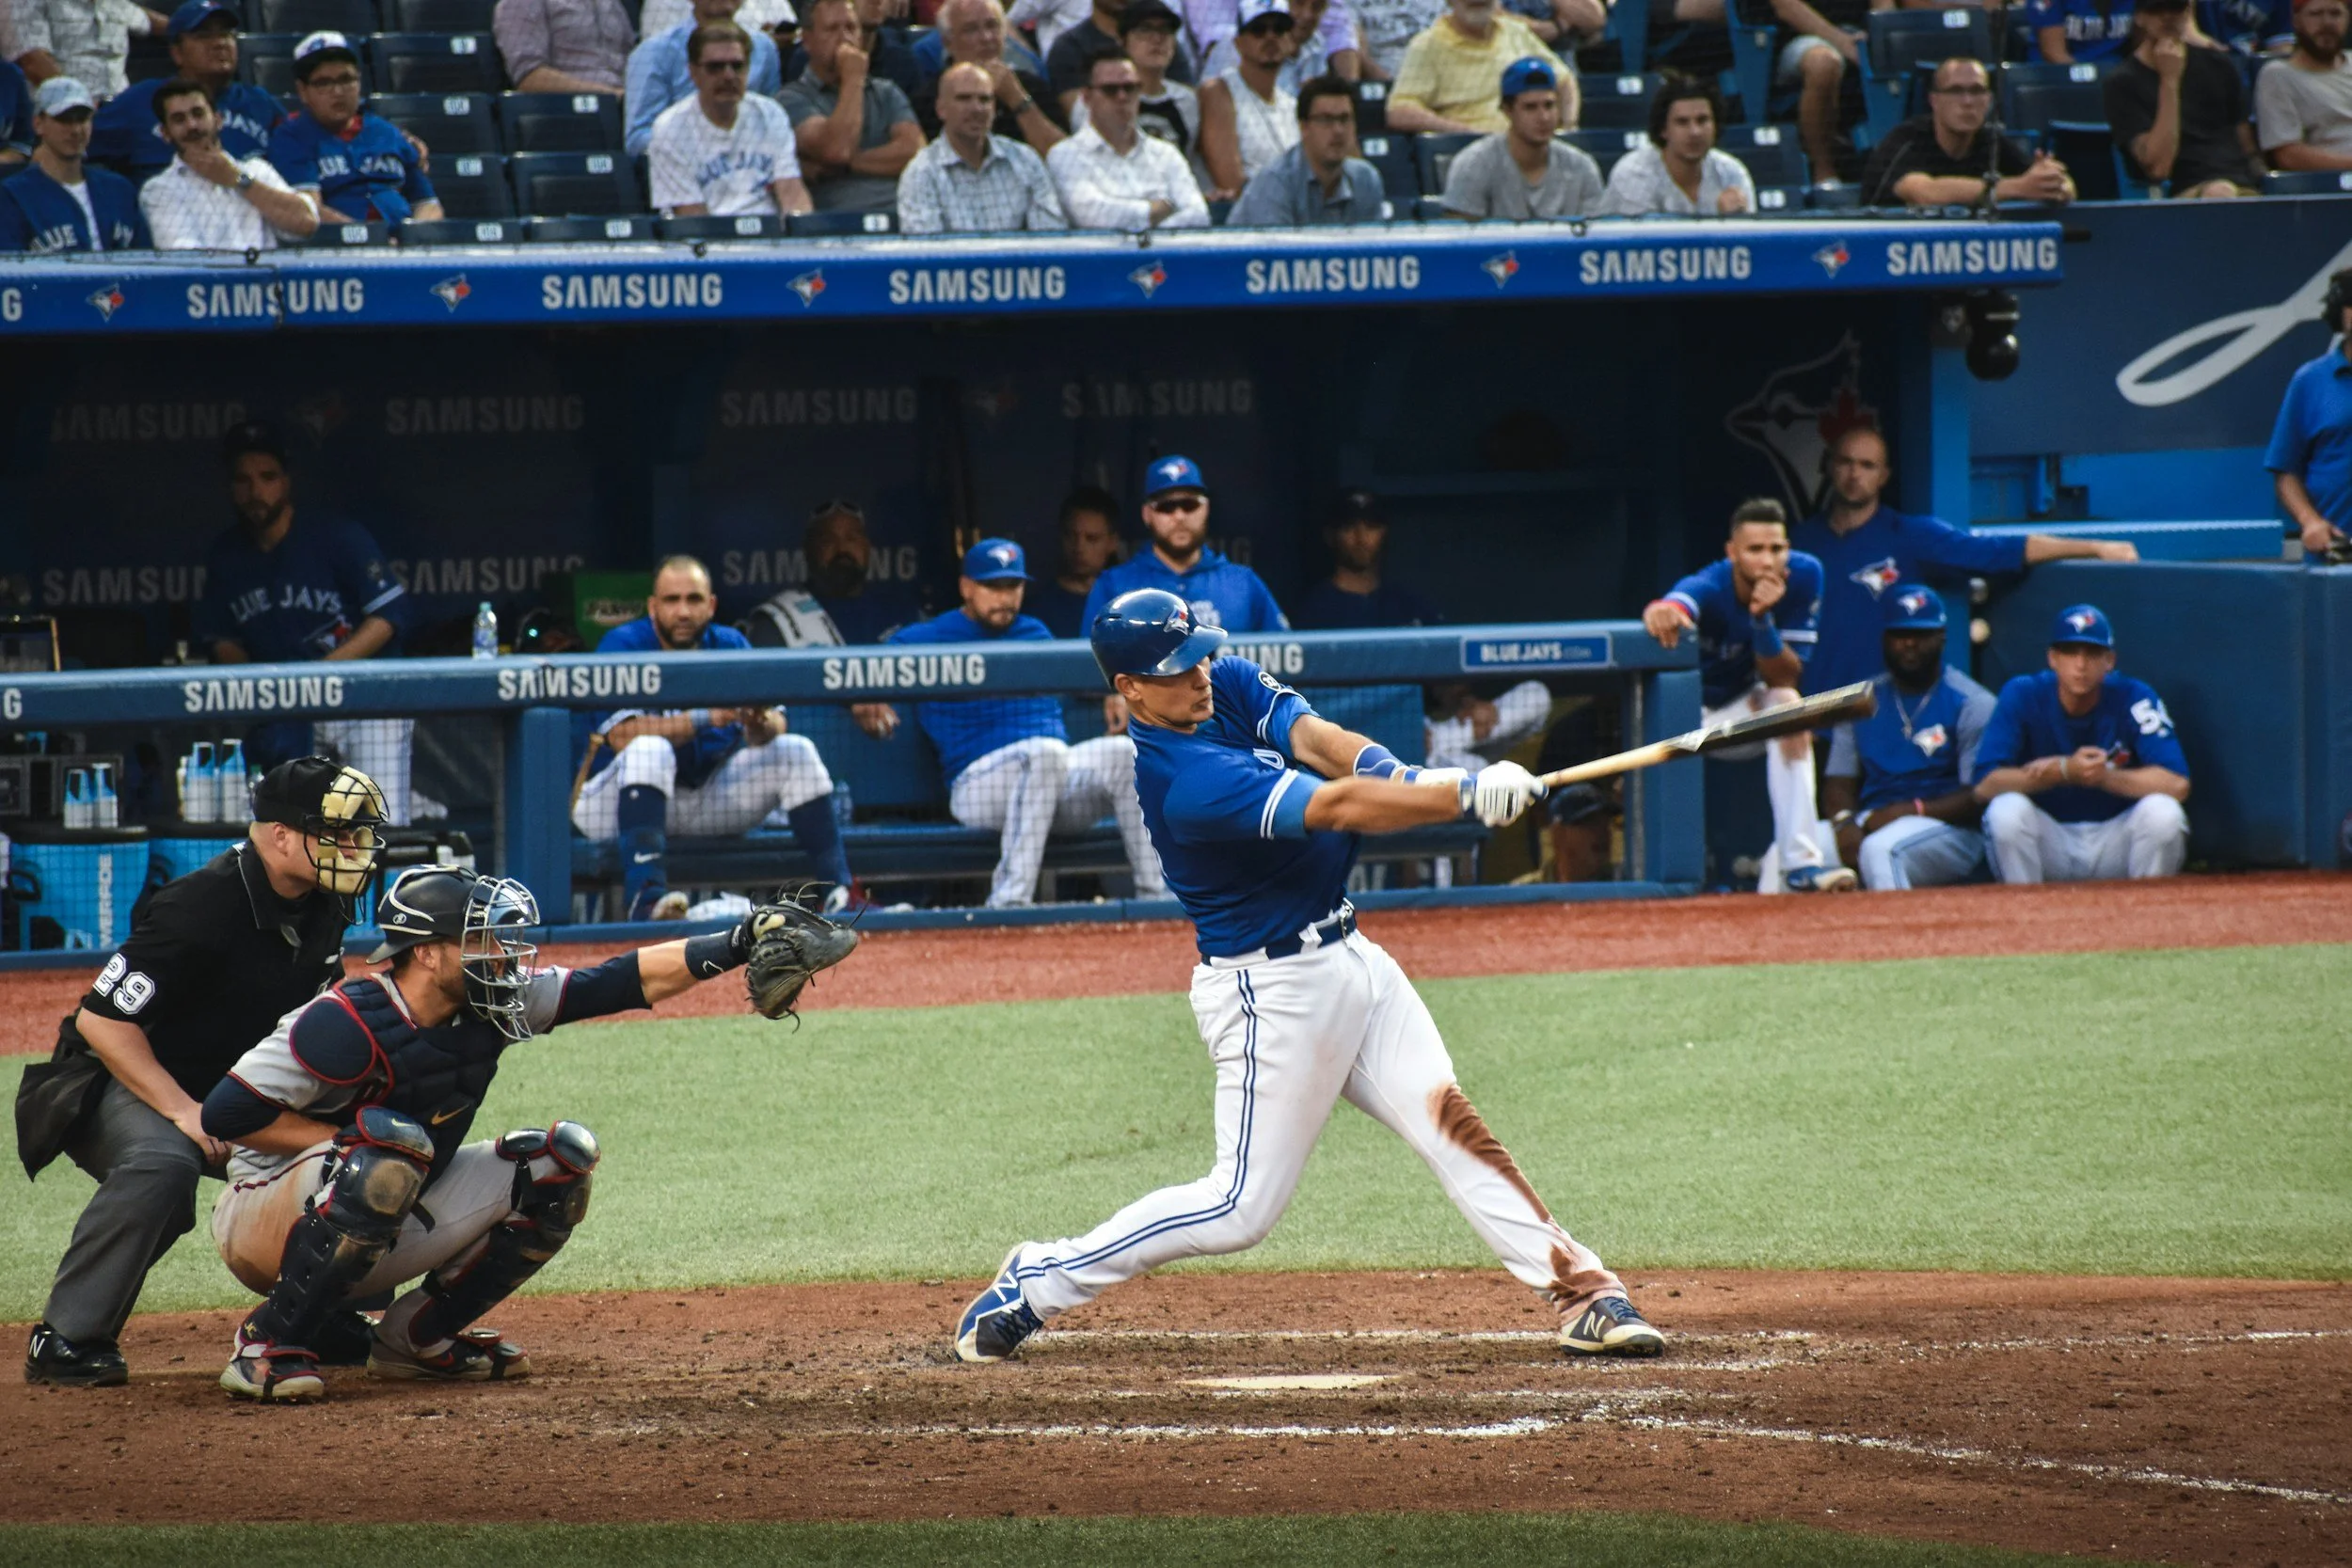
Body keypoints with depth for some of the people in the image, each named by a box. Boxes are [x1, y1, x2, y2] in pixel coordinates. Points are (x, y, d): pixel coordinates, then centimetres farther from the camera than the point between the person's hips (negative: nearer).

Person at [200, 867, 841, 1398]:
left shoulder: (487, 1010, -4)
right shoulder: (349, 1027, -25)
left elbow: (629, 980, -6)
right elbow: (225, 1112, -25)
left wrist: (740, 944, -16)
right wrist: (352, 1140, -23)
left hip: (388, 1232, 8)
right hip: (264, 1224, -8)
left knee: (562, 1160, -1)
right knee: (391, 1148, -39)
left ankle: (416, 1334, 6)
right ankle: (270, 1345, -25)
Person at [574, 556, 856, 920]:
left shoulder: (730, 646, 4)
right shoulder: (623, 645, -11)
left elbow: (776, 725, -6)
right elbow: (623, 735, -25)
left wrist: (762, 724, -31)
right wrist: (705, 719, -34)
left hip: (706, 800, 5)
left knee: (795, 751, -9)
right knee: (650, 748, -35)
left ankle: (839, 891, -18)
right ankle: (646, 896, -51)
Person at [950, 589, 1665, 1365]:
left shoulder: (1231, 685, 2)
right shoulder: (1186, 779, -25)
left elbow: (1318, 740, -11)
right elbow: (1337, 808, -30)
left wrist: (1398, 777, -31)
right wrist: (1468, 796, -31)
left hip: (1351, 960, 8)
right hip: (1275, 993, -8)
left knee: (1450, 1125, 0)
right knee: (1241, 1207, -4)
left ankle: (1583, 1294, -3)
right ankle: (1039, 1282, 8)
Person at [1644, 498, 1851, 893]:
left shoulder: (1804, 576, -17)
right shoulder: (1709, 589, -28)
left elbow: (1785, 679, -19)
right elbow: (1674, 606, -54)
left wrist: (1763, 619, -36)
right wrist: (1662, 612, -79)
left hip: (1742, 717, 1)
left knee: (1786, 701, -27)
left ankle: (1801, 861, -34)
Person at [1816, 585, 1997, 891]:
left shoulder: (1973, 705, 0)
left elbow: (1980, 797, -7)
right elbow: (1839, 782, 13)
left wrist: (1913, 810, -20)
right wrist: (1844, 822, -10)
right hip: (1869, 824, 5)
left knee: (1880, 848, -39)